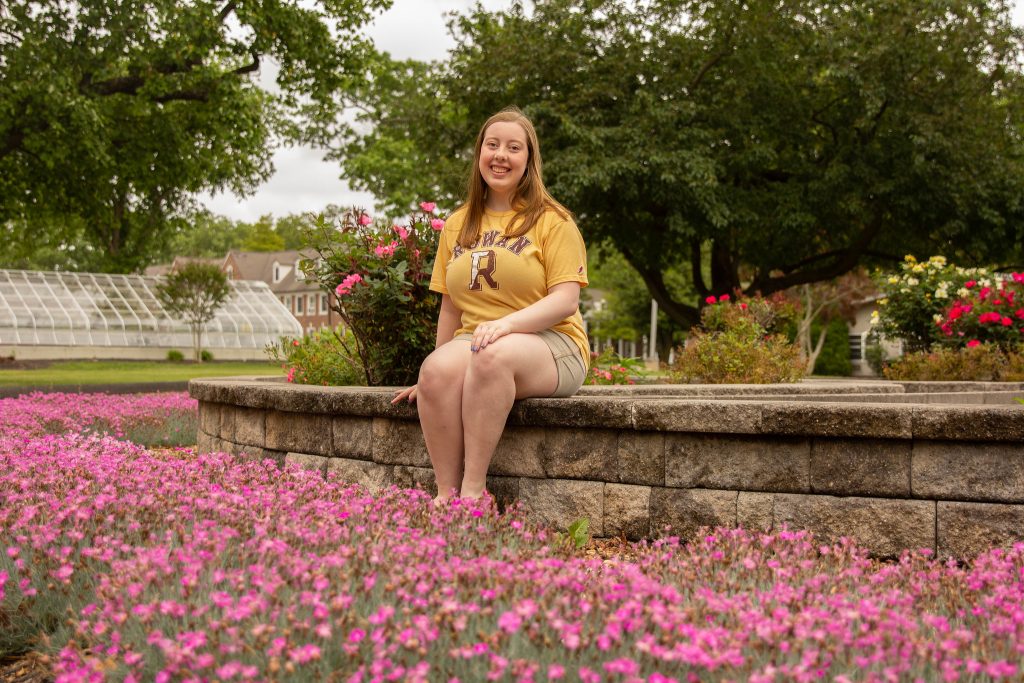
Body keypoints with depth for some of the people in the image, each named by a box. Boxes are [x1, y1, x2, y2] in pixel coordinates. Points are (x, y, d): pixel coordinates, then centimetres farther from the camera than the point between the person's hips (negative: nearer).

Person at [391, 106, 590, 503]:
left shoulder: (552, 221, 2)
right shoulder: (458, 225, 18)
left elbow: (566, 300, -8)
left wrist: (507, 323, -23)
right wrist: (435, 369, 13)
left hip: (549, 343, -3)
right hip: (474, 340, 4)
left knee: (492, 355, -38)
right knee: (437, 370, -32)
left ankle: (473, 489, -34)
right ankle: (445, 493, -29)